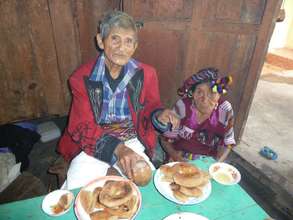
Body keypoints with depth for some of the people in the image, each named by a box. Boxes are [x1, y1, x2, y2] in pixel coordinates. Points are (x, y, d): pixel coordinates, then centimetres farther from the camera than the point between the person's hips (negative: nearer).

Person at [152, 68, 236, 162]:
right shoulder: (182, 106, -18)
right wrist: (174, 154, -25)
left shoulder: (225, 110, -14)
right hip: (180, 158, -3)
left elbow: (227, 143, -1)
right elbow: (167, 138, -8)